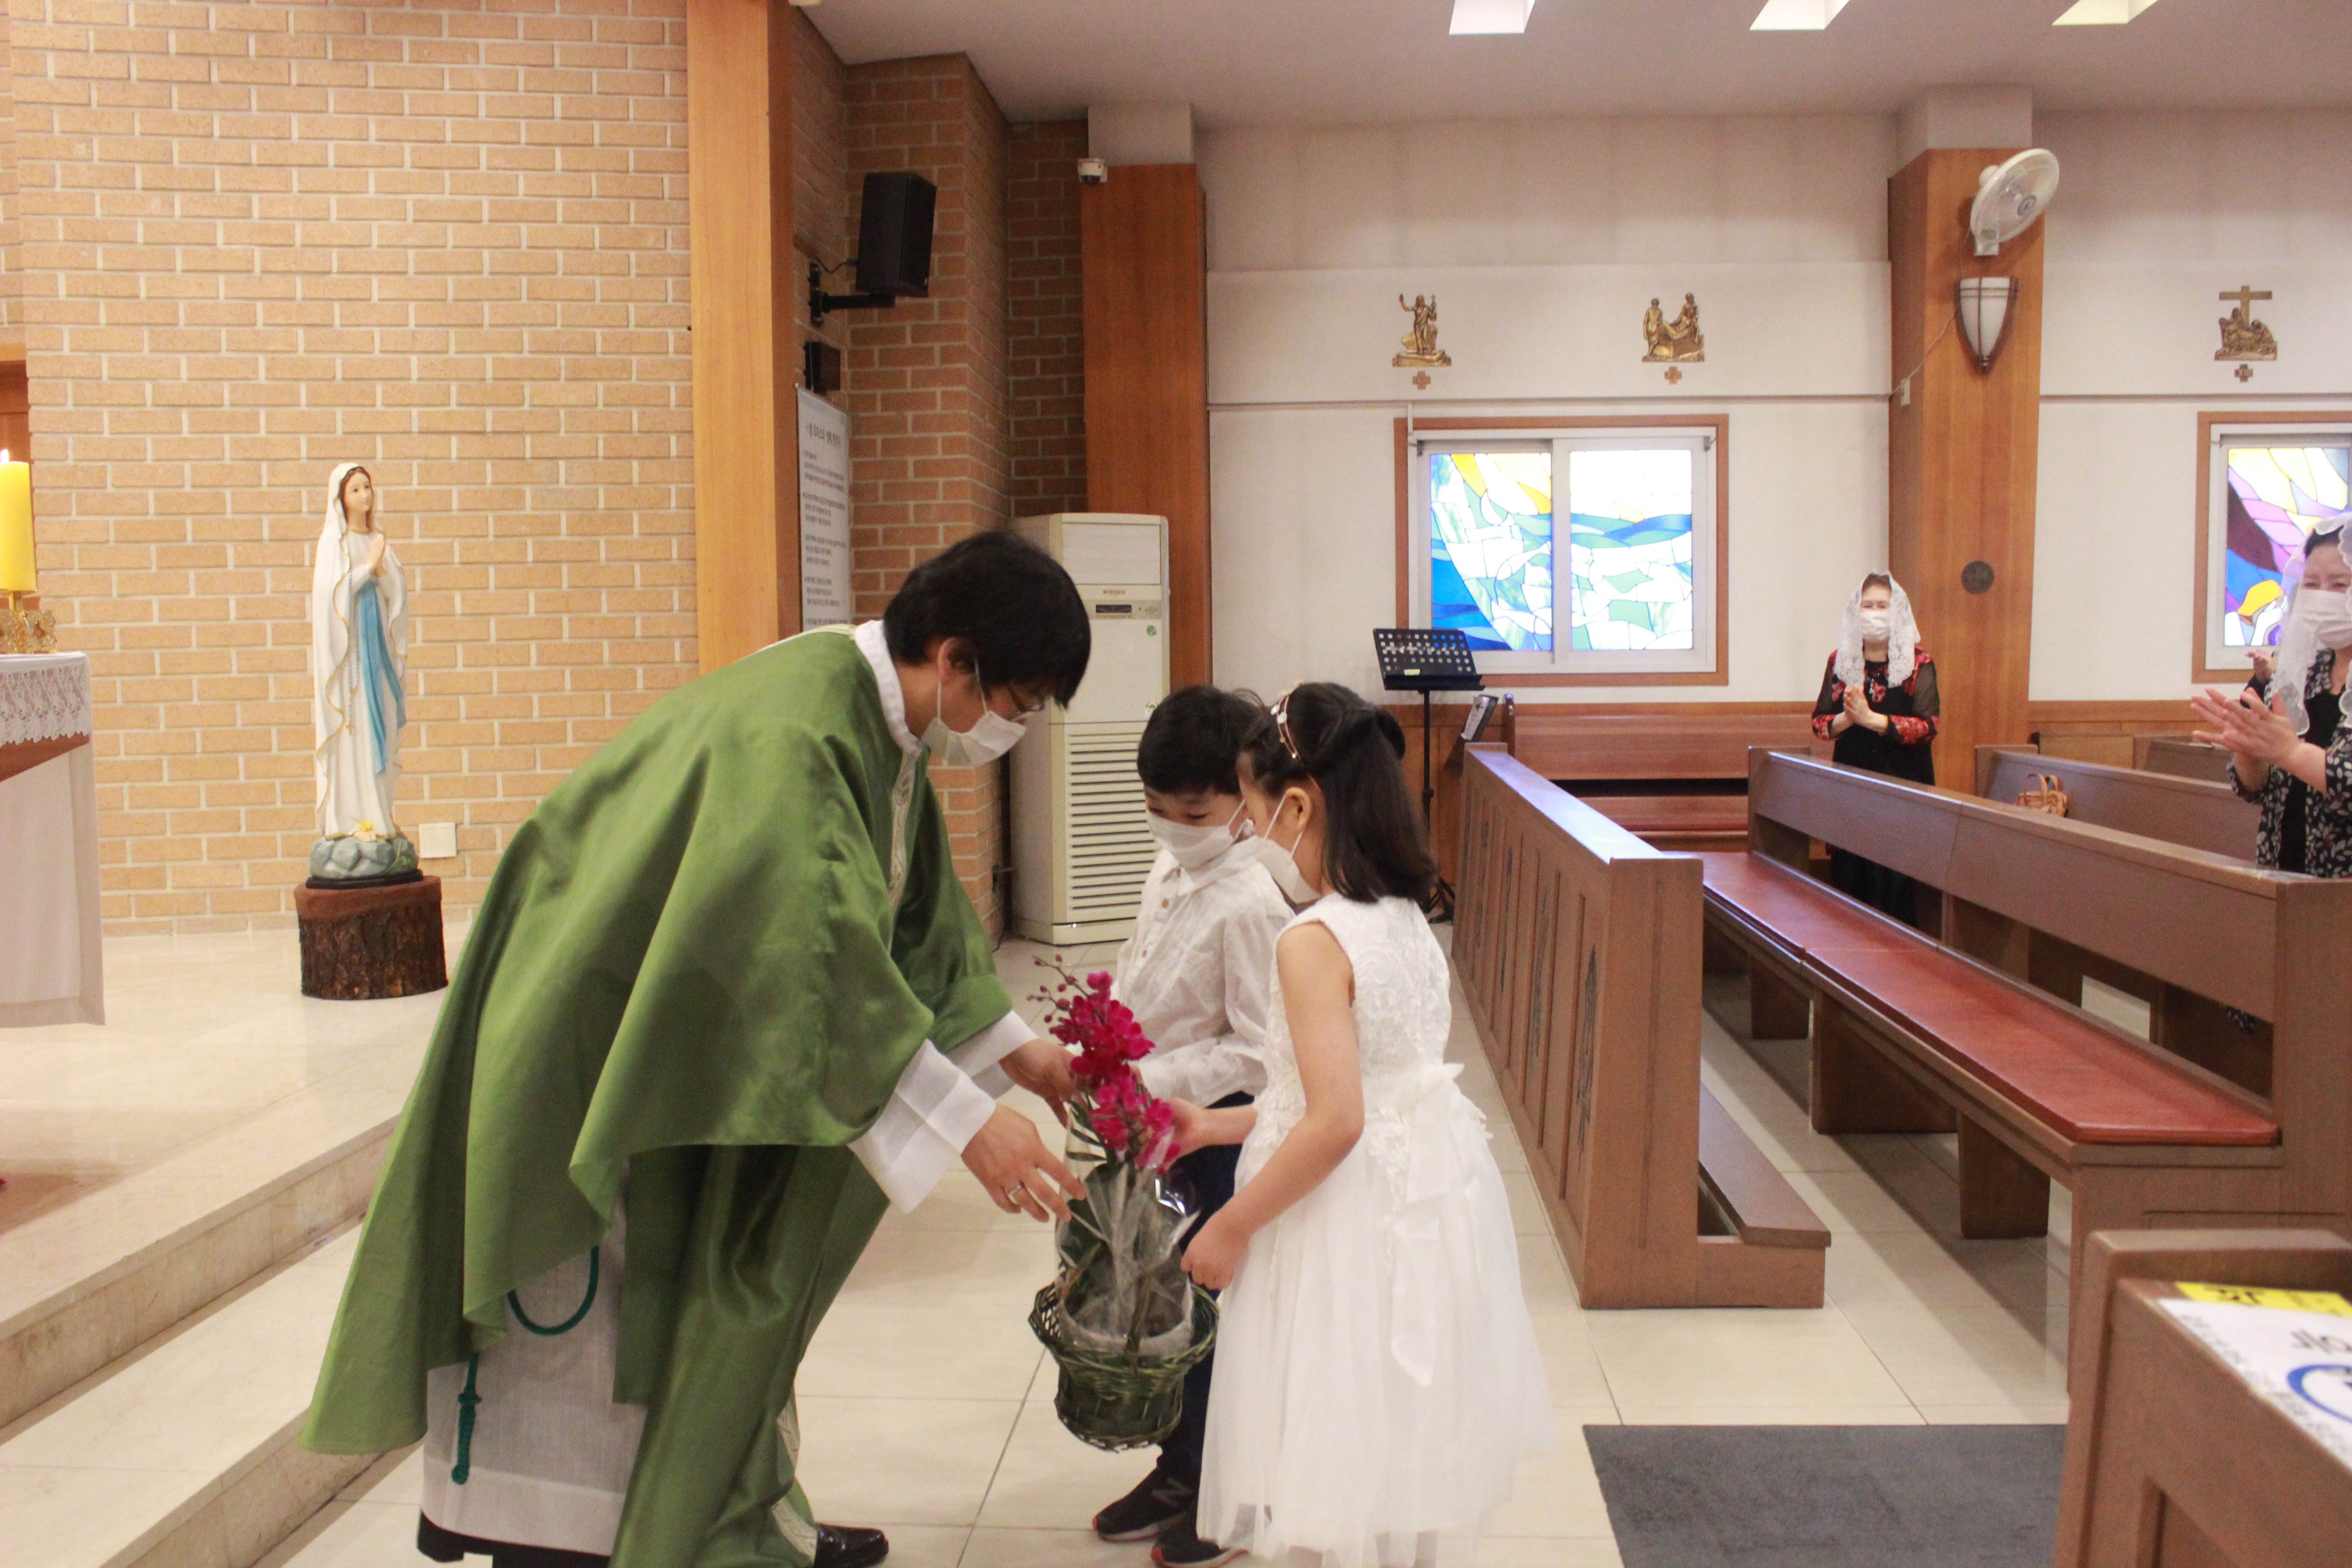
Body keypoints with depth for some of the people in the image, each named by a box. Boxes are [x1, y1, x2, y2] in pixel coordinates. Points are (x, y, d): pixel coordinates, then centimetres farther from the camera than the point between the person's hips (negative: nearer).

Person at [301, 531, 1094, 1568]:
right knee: (586, 1312, 0)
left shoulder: (881, 728, 0)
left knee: (715, 1294, 19)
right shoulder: (791, 732, -32)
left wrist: (1014, 1049, 4)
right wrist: (968, 1121, -38)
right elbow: (817, 948, -40)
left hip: (695, 1045, 10)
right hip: (586, 1046, -10)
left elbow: (918, 917, 9)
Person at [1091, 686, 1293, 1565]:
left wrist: (1153, 1080, -25)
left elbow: (1256, 1051, -23)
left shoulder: (1248, 906, -22)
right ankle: (1181, 1468, 36)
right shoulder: (1169, 874, 4)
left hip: (1214, 1131, -8)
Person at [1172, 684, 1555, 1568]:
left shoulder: (1313, 942, -21)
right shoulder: (1403, 917, 5)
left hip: (1355, 1222, -8)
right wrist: (1214, 1127, 15)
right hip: (1430, 1194, 8)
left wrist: (1231, 1227, -13)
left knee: (1344, 1474, 8)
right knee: (1405, 1463, 21)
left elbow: (1334, 1123, -25)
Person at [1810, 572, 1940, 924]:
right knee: (1847, 875, 1)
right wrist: (1847, 719, -14)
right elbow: (1819, 722, 7)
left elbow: (1927, 727, -10)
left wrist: (1870, 719, -18)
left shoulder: (1918, 663, -1)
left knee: (1896, 879, -6)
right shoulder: (1840, 661, 8)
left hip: (1903, 783, -3)